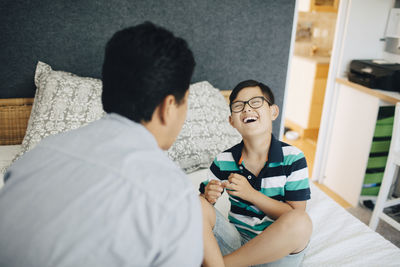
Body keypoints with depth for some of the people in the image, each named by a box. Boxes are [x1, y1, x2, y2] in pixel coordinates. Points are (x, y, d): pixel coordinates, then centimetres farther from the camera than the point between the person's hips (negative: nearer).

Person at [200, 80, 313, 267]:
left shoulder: (293, 158, -7)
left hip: (280, 249, -1)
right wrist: (209, 196, -18)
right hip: (237, 240, 1)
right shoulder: (224, 161, -1)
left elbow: (296, 215, -9)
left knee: (302, 222, -34)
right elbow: (204, 196, 7)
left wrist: (251, 194, -20)